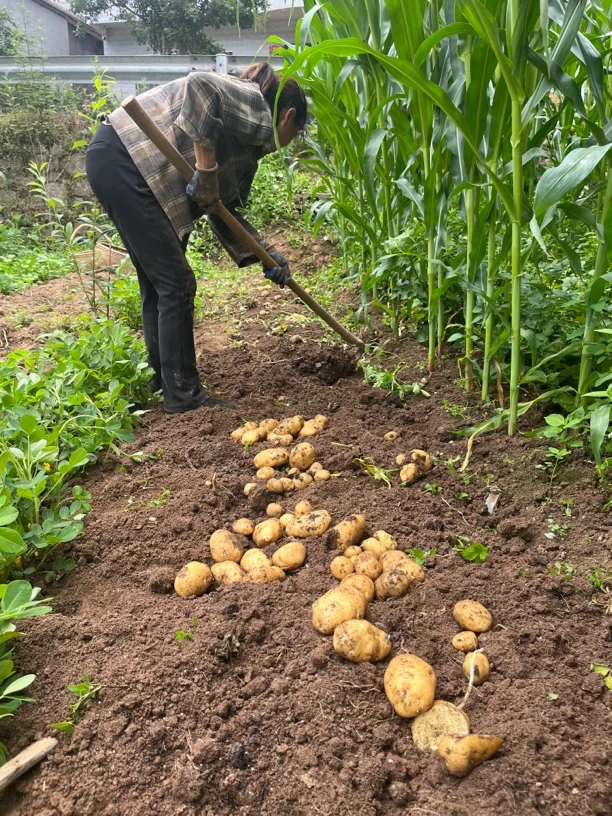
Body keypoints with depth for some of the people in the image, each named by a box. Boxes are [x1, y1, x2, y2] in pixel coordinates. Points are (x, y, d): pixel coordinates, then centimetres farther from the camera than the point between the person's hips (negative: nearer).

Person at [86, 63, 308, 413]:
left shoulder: (249, 146, 21)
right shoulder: (255, 109, -5)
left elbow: (224, 208, 17)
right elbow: (200, 86, -24)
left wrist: (267, 254, 12)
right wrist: (207, 167, -21)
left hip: (117, 163, 10)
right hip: (121, 158, -10)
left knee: (158, 285, 13)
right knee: (177, 283, -7)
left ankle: (163, 384, 23)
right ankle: (183, 395, 1)